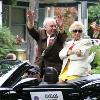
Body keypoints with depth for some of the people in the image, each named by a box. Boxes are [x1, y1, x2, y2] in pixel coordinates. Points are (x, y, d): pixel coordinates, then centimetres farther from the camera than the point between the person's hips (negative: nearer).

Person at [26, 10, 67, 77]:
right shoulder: (41, 33, 8)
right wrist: (30, 21, -30)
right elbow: (32, 31, -8)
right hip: (40, 66, 3)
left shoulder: (59, 34, 1)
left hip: (54, 67, -3)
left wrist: (61, 28, -43)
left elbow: (63, 38, -21)